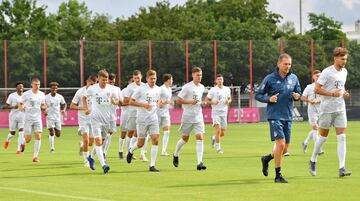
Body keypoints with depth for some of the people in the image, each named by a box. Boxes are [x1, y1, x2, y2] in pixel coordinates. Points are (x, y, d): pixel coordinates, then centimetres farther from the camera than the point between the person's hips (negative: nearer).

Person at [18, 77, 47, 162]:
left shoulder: (42, 94, 4)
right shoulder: (26, 94, -7)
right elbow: (20, 104, 2)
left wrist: (45, 106, -7)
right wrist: (22, 107, -22)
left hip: (38, 119, 3)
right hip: (28, 119, -3)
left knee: (38, 137, -12)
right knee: (28, 139, -5)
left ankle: (35, 156, -5)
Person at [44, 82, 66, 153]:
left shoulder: (60, 97, 1)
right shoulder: (46, 97, -7)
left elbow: (64, 104, 16)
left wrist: (63, 110, -3)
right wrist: (45, 111, -18)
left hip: (58, 117, 3)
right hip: (50, 117, -3)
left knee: (58, 134, 6)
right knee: (51, 132, -14)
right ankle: (52, 148, -6)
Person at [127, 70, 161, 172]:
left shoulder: (157, 89, 8)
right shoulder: (141, 89, -7)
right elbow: (131, 102, -5)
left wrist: (158, 104, 2)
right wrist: (143, 104, -18)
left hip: (153, 118, 4)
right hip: (142, 119, -4)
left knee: (155, 140, -11)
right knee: (141, 143, 1)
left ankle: (152, 165, -7)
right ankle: (131, 151, 37)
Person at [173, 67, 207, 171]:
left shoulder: (202, 87, 10)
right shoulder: (187, 87, -9)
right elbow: (178, 100, -10)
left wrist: (202, 103, 9)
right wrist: (190, 102, -20)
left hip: (198, 116, 4)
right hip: (188, 116, -4)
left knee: (200, 137, -12)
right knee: (185, 138, 9)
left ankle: (200, 162, -17)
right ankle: (176, 155, 37)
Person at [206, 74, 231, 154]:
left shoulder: (227, 89, 8)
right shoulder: (213, 90, -3)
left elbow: (229, 98, 22)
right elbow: (206, 100, 0)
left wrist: (228, 101, -1)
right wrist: (213, 102, -19)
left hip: (224, 112, 4)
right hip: (216, 112, -4)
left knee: (222, 133, 6)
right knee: (218, 130, -19)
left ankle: (214, 138, 39)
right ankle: (218, 148, -10)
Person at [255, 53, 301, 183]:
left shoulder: (293, 78, 8)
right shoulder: (270, 79, -4)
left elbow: (299, 92, 20)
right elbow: (258, 95, 1)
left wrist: (297, 96, -4)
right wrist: (269, 99, -17)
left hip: (288, 117, 5)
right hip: (275, 116, -5)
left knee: (285, 148, 9)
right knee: (280, 144, -16)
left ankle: (267, 159, 38)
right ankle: (278, 175, -7)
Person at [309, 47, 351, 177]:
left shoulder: (344, 72, 11)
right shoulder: (327, 72, -11)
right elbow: (317, 89, -14)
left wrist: (344, 93, 6)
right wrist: (333, 94, -21)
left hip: (340, 109, 5)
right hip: (327, 109, -5)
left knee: (342, 138, -5)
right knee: (323, 136, 5)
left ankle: (342, 168, -10)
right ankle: (313, 161, 26)